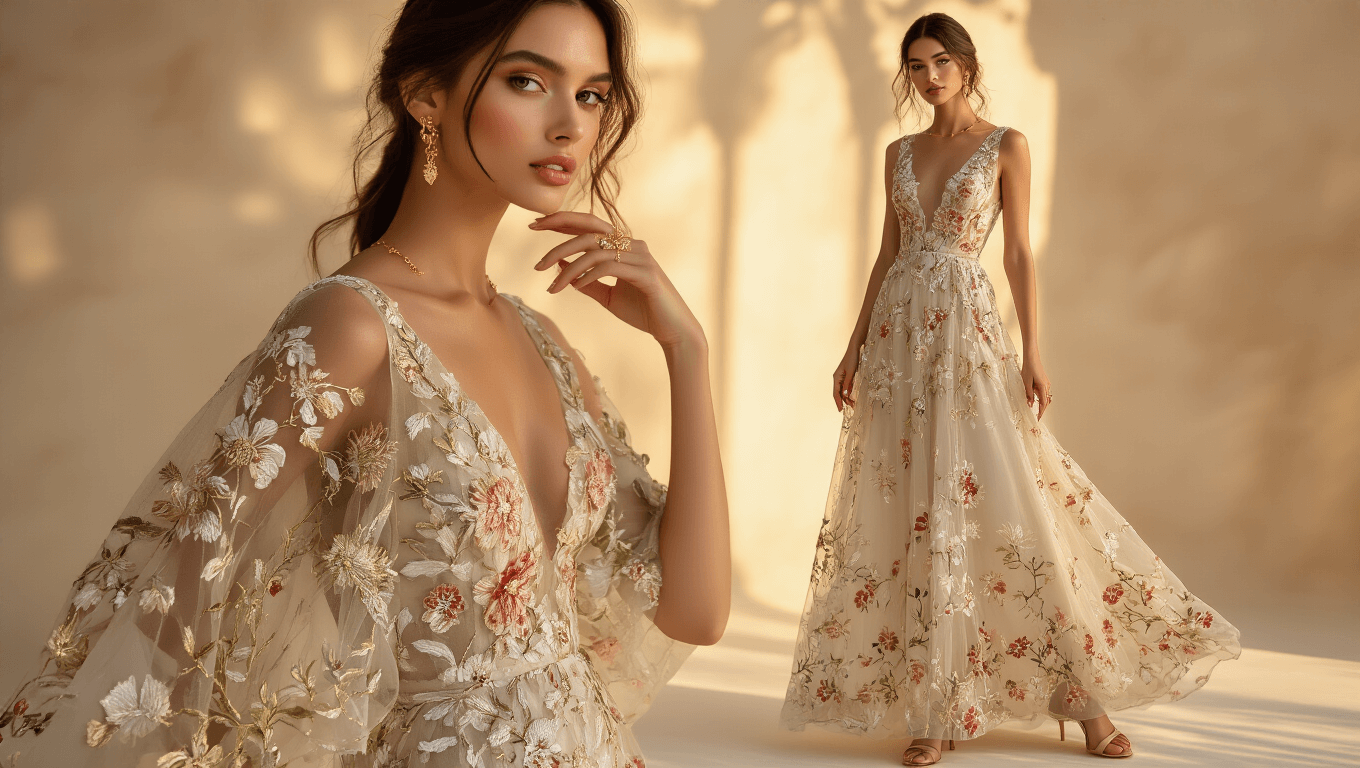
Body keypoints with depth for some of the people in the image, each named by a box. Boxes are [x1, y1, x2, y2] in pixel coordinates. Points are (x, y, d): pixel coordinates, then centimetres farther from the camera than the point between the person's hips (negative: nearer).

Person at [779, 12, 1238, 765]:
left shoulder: (1006, 146, 2)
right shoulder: (900, 152, 14)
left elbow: (1020, 253, -2)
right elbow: (887, 255, 15)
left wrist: (1032, 353, -9)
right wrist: (854, 348, 10)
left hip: (969, 330, -4)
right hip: (899, 332, 4)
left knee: (1006, 503, -8)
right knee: (908, 514, 0)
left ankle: (1082, 695, 3)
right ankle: (932, 705, 8)